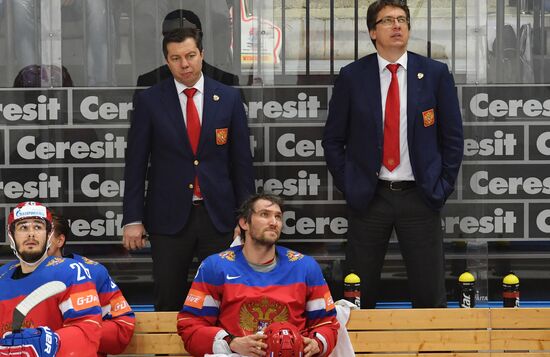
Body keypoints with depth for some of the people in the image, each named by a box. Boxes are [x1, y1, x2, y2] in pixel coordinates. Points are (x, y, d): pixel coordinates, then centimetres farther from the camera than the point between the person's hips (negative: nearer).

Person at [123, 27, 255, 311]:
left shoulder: (229, 98, 3)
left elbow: (242, 161, 6)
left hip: (218, 215, 1)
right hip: (169, 216, -1)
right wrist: (133, 219, -3)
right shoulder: (149, 101, 0)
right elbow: (135, 164, 1)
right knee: (168, 302, 5)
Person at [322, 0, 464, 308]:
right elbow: (333, 139, 7)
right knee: (360, 293, 7)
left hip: (420, 197, 0)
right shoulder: (352, 77, 1)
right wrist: (348, 185, 0)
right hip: (368, 197, 0)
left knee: (430, 293, 3)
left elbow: (453, 137, 5)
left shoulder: (435, 73, 1)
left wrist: (443, 187, 0)